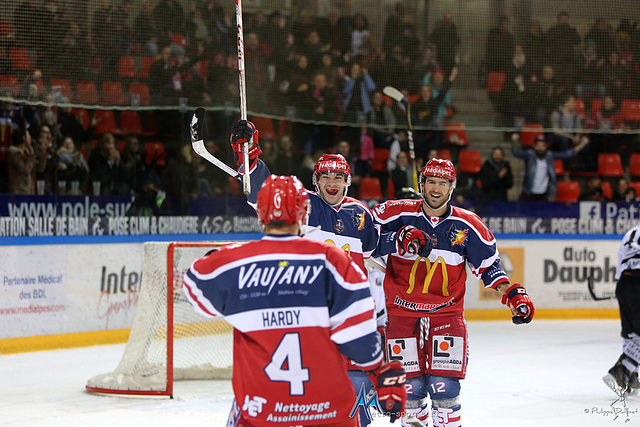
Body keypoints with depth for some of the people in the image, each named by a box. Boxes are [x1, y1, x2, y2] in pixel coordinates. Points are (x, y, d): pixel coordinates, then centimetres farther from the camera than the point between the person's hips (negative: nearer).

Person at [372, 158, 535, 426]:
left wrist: (512, 294, -9)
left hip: (447, 312, 0)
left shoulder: (468, 226, -1)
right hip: (402, 311, 0)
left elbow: (489, 265, 5)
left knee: (444, 387, -9)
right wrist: (400, 239, -21)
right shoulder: (397, 214, -4)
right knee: (410, 387, 1)